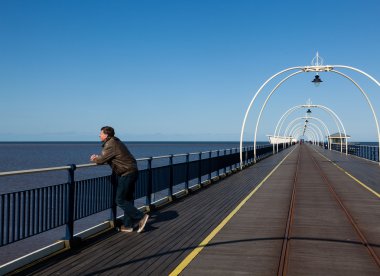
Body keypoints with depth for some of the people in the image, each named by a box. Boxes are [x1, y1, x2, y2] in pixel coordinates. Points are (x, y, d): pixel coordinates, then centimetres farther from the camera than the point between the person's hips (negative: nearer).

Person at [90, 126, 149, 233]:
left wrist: (95, 159, 5)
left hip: (127, 174, -10)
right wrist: (98, 158, 6)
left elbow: (101, 160, -15)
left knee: (120, 200, -4)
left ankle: (141, 217, -4)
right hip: (131, 172, 10)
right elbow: (107, 158, 21)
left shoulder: (110, 145, -15)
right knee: (127, 199, 13)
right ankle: (127, 225, 19)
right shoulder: (115, 142, 17)